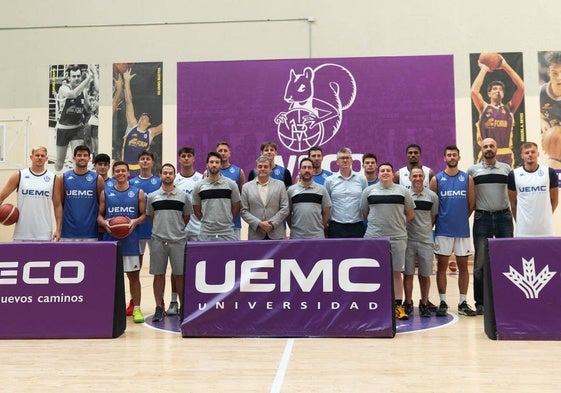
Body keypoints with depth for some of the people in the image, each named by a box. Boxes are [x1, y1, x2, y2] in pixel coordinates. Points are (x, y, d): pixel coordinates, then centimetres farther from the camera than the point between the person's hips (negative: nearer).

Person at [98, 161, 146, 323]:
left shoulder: (138, 193, 4)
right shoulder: (105, 193, 6)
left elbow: (144, 215, 5)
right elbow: (99, 215, 8)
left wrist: (135, 221, -15)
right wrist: (105, 223, -13)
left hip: (130, 241, -1)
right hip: (110, 240, 1)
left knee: (133, 275, 3)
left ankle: (137, 308, 13)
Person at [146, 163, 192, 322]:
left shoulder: (183, 196, 4)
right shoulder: (152, 196, 5)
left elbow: (187, 217, 11)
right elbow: (150, 217, 12)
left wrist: (177, 230, 8)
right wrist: (160, 229, 7)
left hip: (178, 240, -1)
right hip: (158, 240, 1)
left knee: (179, 275, 3)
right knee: (158, 274, 5)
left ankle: (183, 307, 13)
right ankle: (159, 308, 14)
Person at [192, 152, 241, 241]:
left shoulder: (231, 184, 2)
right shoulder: (198, 186, 4)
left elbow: (236, 207, 8)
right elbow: (196, 210, 11)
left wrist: (226, 221, 7)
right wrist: (207, 221, 8)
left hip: (227, 233, 0)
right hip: (206, 233, 1)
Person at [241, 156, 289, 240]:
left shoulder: (280, 185, 7)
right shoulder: (246, 187, 7)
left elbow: (285, 208, 2)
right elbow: (244, 211, 1)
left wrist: (272, 224, -9)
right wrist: (259, 224, -11)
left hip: (276, 235, 0)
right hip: (255, 235, 0)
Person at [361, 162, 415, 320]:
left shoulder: (403, 191, 6)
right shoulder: (368, 191, 6)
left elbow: (410, 214, 12)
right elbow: (365, 212, 13)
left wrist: (396, 223, 7)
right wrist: (377, 223, 8)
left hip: (398, 237, 0)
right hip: (374, 237, 0)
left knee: (396, 272, 3)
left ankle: (398, 306, 10)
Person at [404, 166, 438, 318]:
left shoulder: (432, 196, 3)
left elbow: (433, 217, 12)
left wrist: (425, 231, 9)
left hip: (426, 240, 1)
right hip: (407, 239, -1)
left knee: (425, 275, 6)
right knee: (408, 274, 4)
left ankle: (424, 304, 20)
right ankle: (408, 304, 16)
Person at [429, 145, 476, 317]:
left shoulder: (467, 178, 5)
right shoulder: (436, 179, 1)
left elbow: (471, 204, 7)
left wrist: (461, 218, 8)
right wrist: (442, 220, 4)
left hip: (462, 230, 1)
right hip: (443, 230, -1)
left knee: (463, 266, 6)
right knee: (442, 266, 3)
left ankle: (463, 303, 15)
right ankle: (442, 302, 12)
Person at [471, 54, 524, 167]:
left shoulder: (509, 108, 12)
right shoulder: (484, 108, 8)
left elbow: (521, 88, 2)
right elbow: (474, 91, -9)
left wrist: (506, 66, 3)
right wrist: (484, 69, 1)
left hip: (506, 155, 2)